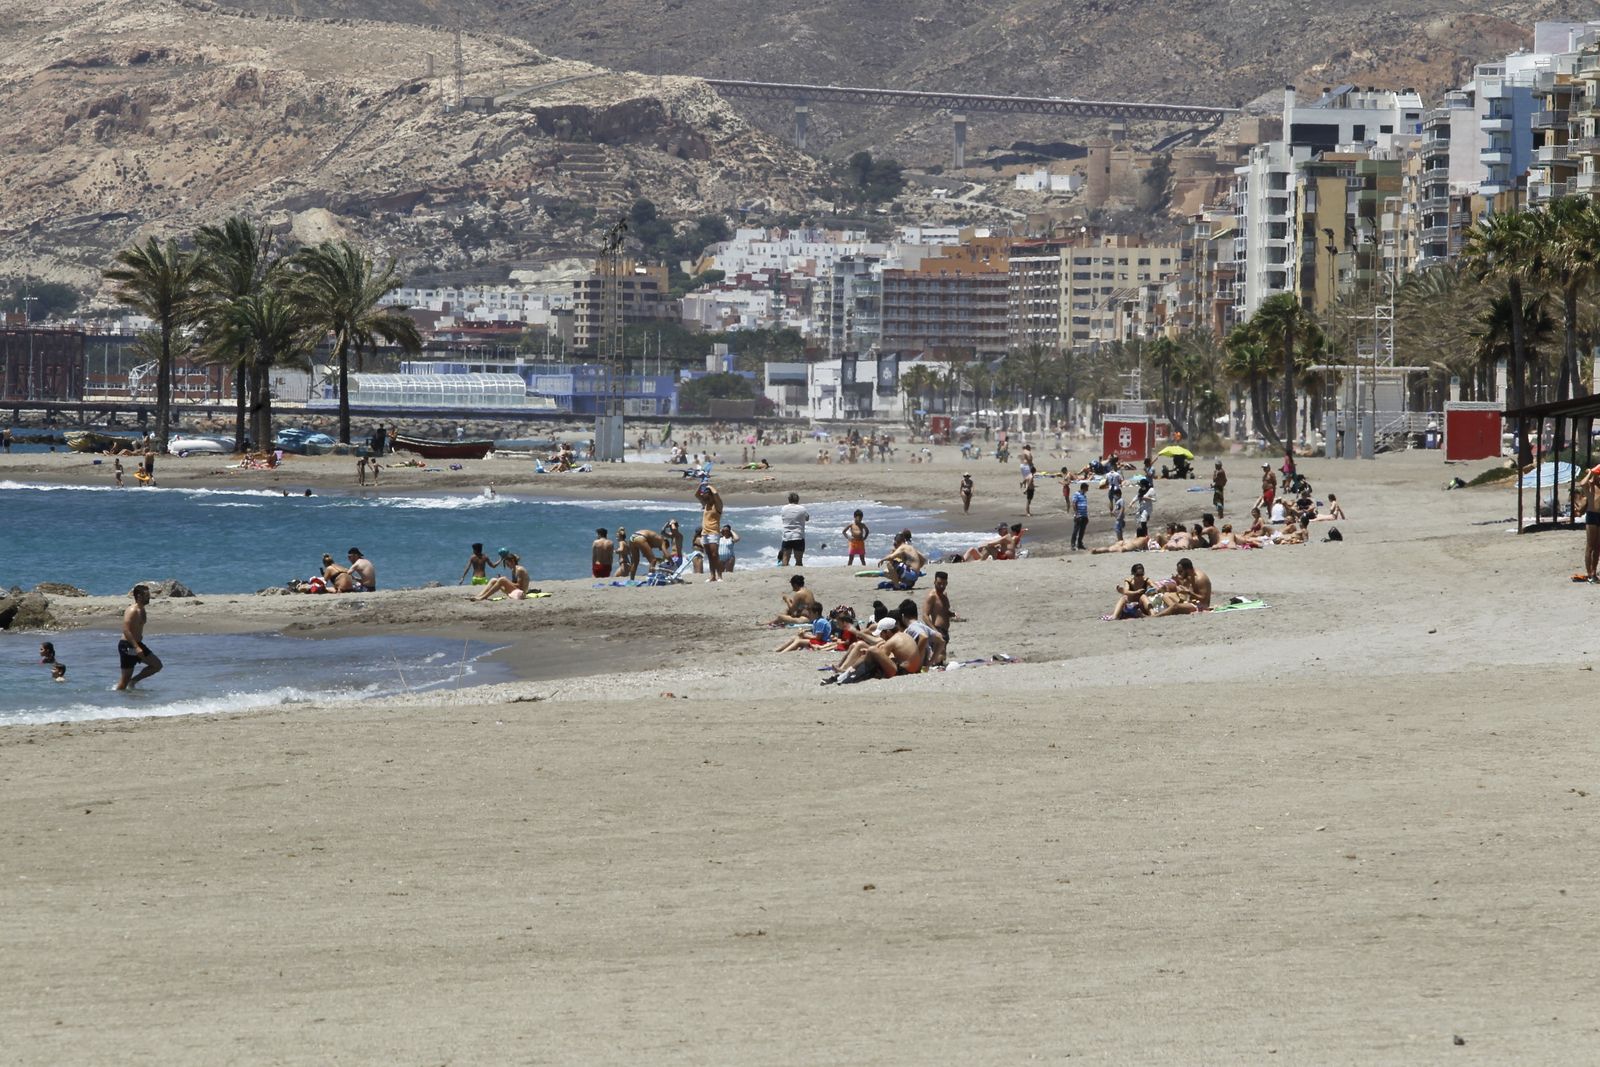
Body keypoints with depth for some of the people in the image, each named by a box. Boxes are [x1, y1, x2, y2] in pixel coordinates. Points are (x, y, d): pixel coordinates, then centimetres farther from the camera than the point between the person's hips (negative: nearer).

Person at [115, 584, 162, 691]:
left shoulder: (141, 610, 12)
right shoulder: (132, 611, -19)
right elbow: (126, 630, -28)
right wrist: (136, 647, -33)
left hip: (137, 644, 10)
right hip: (128, 646, -10)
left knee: (157, 665, 8)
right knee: (126, 677, -4)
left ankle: (133, 681, 14)